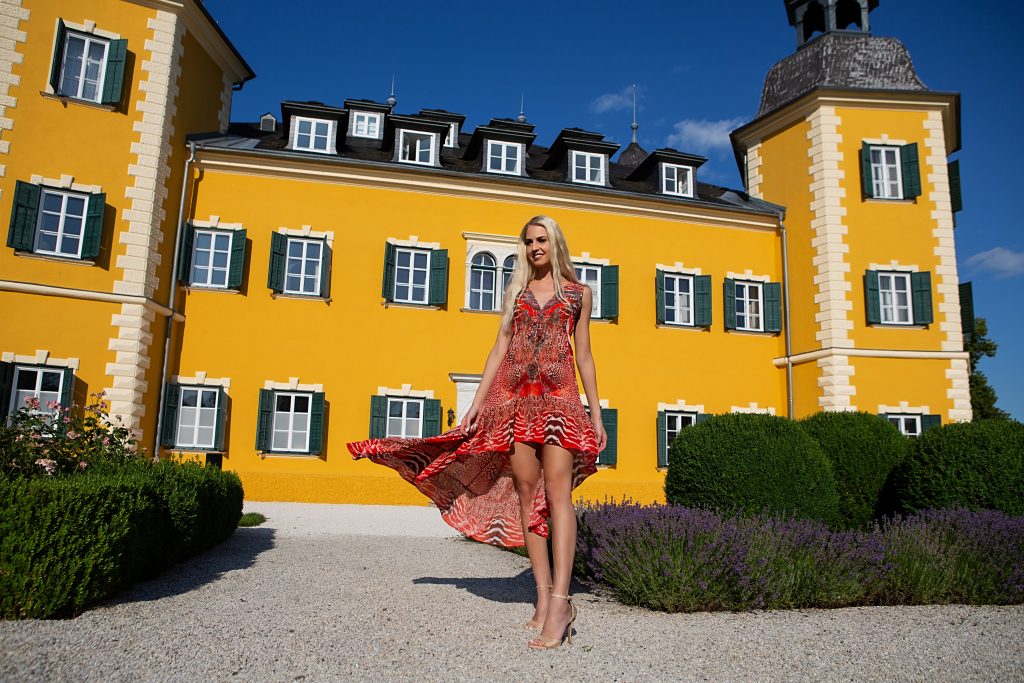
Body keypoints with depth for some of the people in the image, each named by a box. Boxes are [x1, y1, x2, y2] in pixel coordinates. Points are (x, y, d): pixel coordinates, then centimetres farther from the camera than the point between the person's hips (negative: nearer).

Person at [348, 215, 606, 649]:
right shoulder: (516, 290, 19)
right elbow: (499, 347, 14)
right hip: (513, 396, 3)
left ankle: (560, 602, -20)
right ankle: (544, 597, 3)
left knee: (556, 490, -15)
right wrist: (477, 403, 7)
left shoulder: (579, 293, 14)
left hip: (559, 396, -2)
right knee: (526, 492, -1)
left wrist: (596, 414, 8)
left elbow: (584, 356, 13)